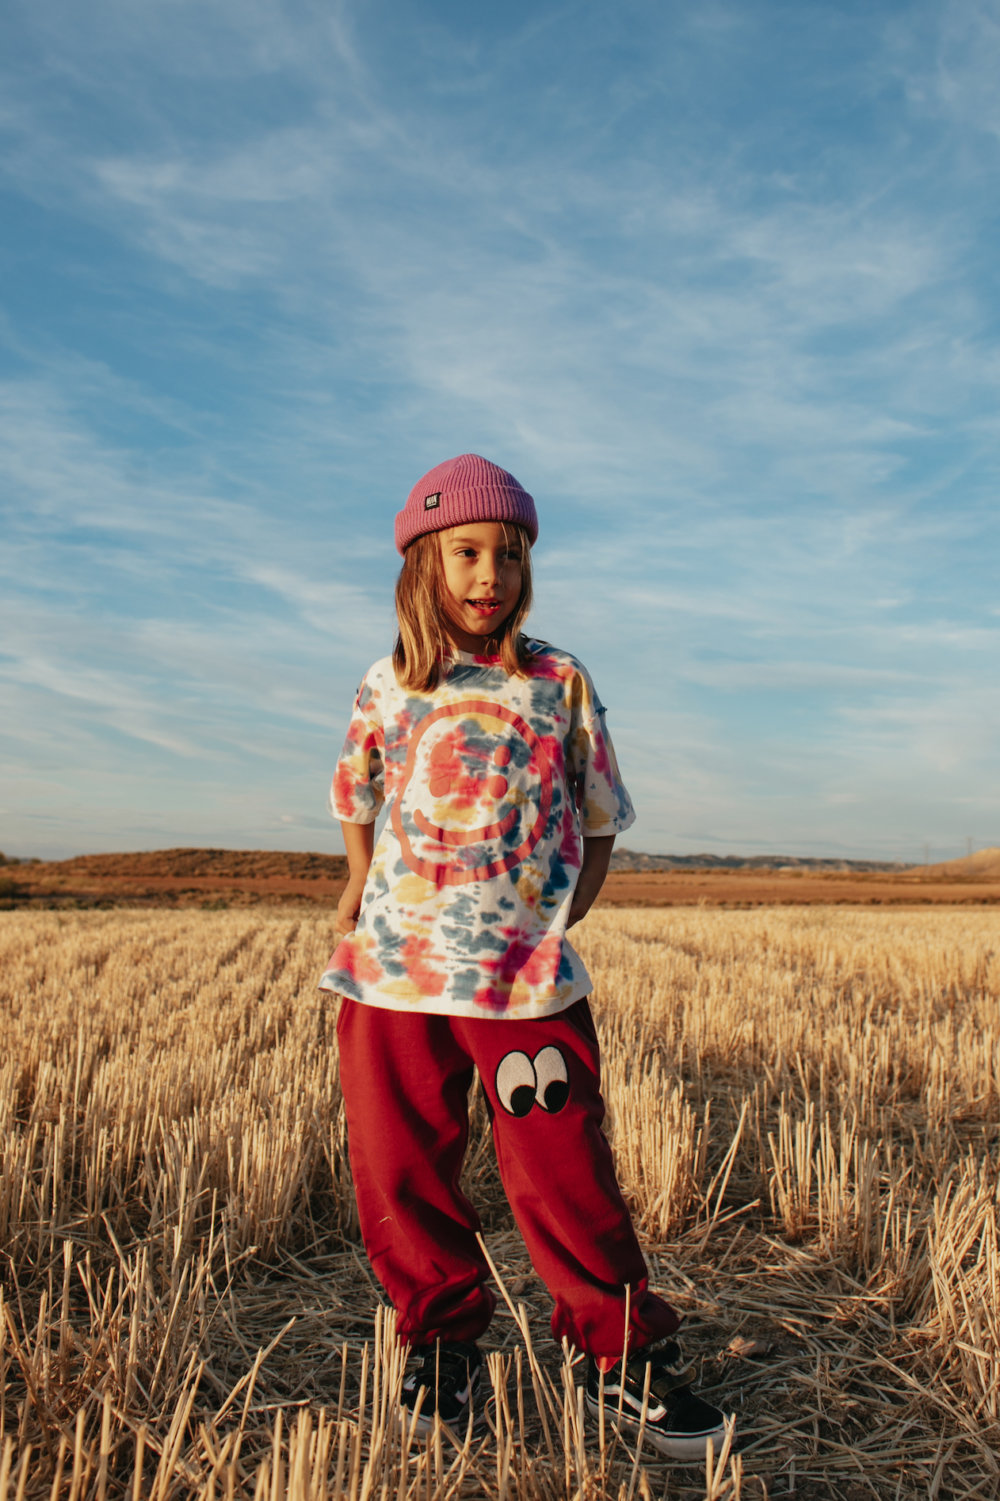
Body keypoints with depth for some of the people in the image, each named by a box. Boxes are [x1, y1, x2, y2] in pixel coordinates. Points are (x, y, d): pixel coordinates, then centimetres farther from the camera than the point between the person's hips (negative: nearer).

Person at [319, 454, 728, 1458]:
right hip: (393, 970, 2)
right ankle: (443, 1337, 33)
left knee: (564, 1176, 1)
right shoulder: (387, 687, 4)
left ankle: (627, 1354, 22)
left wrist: (561, 918, 4)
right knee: (401, 1170, 10)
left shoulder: (561, 684, 2)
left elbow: (600, 814, 10)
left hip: (527, 978, -2)